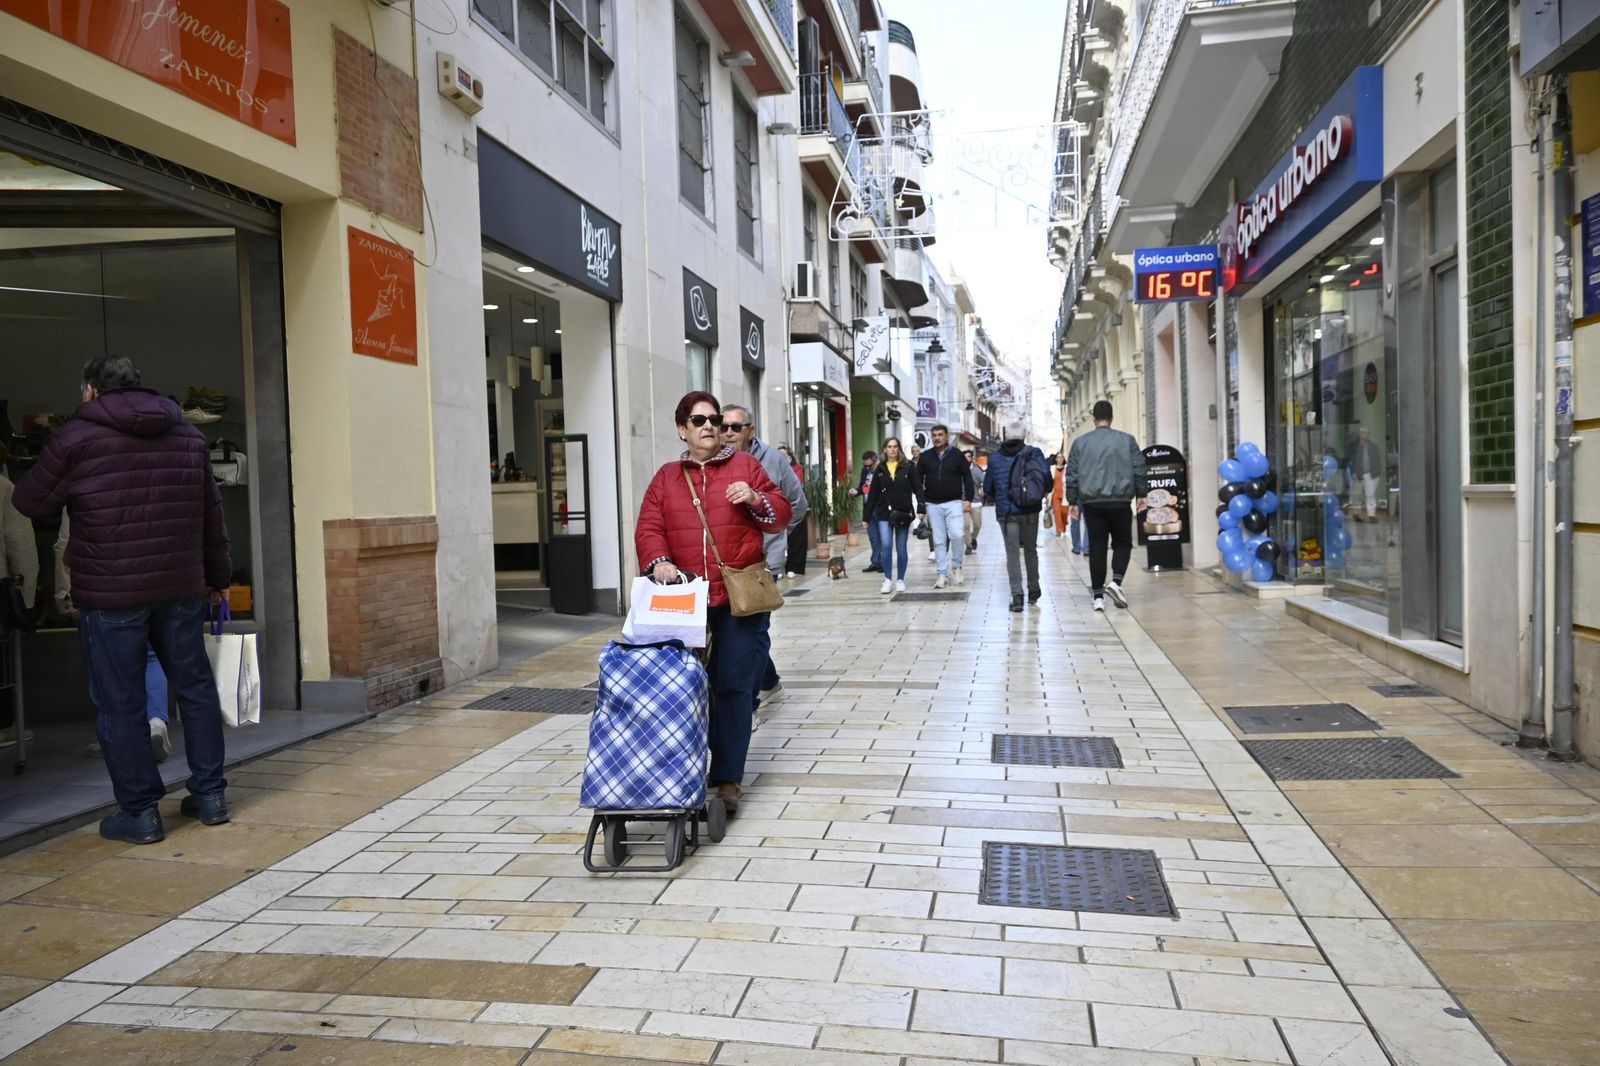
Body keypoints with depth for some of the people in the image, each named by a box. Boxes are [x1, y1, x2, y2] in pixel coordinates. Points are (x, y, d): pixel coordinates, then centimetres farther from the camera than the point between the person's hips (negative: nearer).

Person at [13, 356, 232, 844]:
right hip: (182, 588, 5)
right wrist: (216, 576, 20)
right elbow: (212, 513, 13)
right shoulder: (188, 435, 9)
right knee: (195, 687, 13)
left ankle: (139, 812, 10)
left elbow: (29, 503, 4)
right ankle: (210, 795, 19)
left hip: (111, 594, -4)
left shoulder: (75, 438, -5)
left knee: (119, 704, 5)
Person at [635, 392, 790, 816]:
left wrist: (756, 500, -14)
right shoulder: (666, 477, 12)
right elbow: (648, 528, 2)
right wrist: (657, 561, -18)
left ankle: (728, 778, 4)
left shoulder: (745, 464, 7)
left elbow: (781, 517, 7)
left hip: (741, 597, -2)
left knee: (734, 686, -3)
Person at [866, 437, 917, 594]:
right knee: (886, 546, -9)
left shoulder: (907, 467, 0)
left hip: (903, 512, -1)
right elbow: (873, 493, 6)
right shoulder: (880, 469, 6)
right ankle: (887, 580, 2)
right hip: (884, 513, 1)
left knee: (901, 548, 6)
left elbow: (917, 488, -3)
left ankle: (900, 580, 18)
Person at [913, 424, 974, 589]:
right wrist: (921, 501, -2)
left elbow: (967, 477, 3)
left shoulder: (957, 455, 2)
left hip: (953, 503, -2)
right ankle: (942, 574, 8)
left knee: (956, 535, -16)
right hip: (933, 505, 2)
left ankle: (956, 566, 5)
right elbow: (918, 480, 8)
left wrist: (968, 499, -5)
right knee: (939, 541, 3)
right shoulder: (925, 457, 7)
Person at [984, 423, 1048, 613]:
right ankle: (1033, 591, 27)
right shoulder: (1034, 453, -2)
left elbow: (987, 488, 6)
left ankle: (1017, 596, -10)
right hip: (1030, 511, 1)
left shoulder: (995, 458, 2)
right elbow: (1046, 474, -12)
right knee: (1030, 550, 17)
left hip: (1006, 513, -1)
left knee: (1012, 554, 1)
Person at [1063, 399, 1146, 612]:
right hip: (1120, 502, -1)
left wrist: (1073, 501, 12)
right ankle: (1116, 581, -8)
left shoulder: (1080, 443, 4)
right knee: (1122, 543, 14)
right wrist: (1140, 494, 11)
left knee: (1096, 548, 5)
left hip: (1092, 503, 1)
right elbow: (1139, 470, 1)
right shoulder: (1127, 440, 2)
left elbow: (1071, 475, 5)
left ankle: (1098, 596, 5)